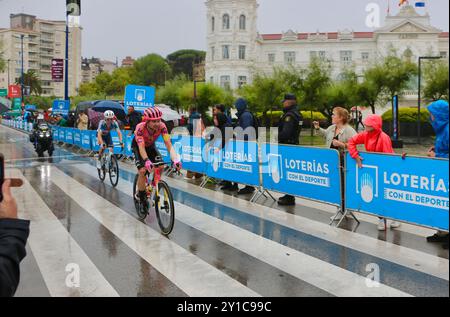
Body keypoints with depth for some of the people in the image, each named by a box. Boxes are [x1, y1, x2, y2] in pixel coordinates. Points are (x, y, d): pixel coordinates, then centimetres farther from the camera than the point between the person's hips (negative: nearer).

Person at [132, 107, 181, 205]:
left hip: (150, 145, 3)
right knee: (143, 170, -21)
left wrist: (175, 159, -51)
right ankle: (140, 195, 1)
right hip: (137, 146, -3)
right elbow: (141, 147, -43)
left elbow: (168, 144, -35)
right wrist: (147, 161, -61)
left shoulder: (161, 126, -30)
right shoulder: (140, 128, -37)